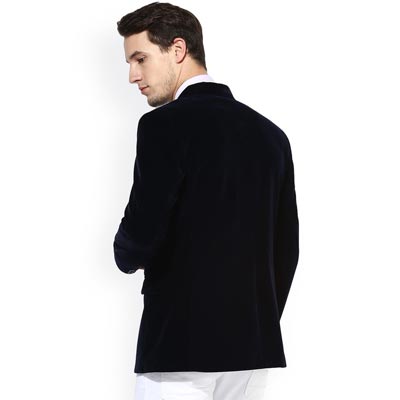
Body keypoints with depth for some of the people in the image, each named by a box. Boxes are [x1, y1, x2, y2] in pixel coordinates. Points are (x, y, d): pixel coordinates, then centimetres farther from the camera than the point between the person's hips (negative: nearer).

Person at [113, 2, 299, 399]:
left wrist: (129, 256, 6)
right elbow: (286, 248, 12)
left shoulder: (166, 124, -10)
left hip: (181, 345, -7)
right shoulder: (269, 132, 11)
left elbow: (140, 236, -17)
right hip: (253, 348, 7)